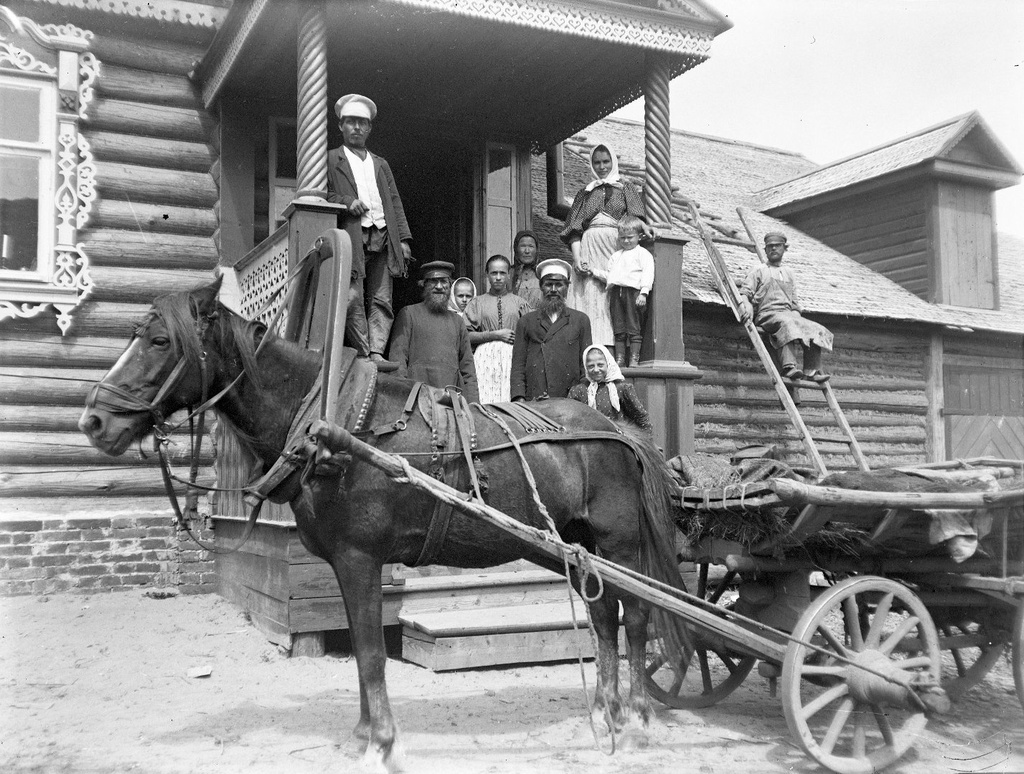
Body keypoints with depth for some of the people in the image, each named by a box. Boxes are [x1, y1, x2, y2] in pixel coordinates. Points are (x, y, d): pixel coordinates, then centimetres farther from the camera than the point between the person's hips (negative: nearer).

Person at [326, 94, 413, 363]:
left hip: (382, 239, 4)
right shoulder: (330, 159, 13)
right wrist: (346, 201, -13)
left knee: (381, 301, -5)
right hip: (351, 237, -4)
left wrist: (403, 239, 8)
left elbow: (395, 202, 19)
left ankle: (377, 352, -7)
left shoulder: (380, 164, 26)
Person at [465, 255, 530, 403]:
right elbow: (467, 336, 2)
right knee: (485, 402, -11)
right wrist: (494, 335, -4)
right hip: (486, 357, -1)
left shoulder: (519, 303, 14)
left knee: (512, 401, -8)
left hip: (512, 357, 1)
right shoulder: (477, 303, 11)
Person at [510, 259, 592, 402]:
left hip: (571, 401, 0)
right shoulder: (526, 321, 15)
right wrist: (519, 398, -4)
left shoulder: (581, 320, 14)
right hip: (533, 400, 0)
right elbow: (518, 364, 9)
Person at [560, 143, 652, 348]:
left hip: (616, 246, -1)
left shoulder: (626, 188, 18)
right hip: (590, 247, 2)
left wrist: (643, 226, -25)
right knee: (590, 297, -10)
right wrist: (576, 257, -5)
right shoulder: (585, 193, 22)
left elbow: (635, 212, -1)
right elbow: (574, 227, 11)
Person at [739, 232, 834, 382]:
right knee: (787, 324, -39)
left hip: (788, 314, 5)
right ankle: (789, 367, -55)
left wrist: (796, 313, 5)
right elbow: (745, 291, 4)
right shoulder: (759, 270, 16)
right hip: (767, 313, -5)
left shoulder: (788, 272, 29)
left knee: (816, 329, -21)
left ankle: (812, 371, -28)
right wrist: (745, 304, -19)